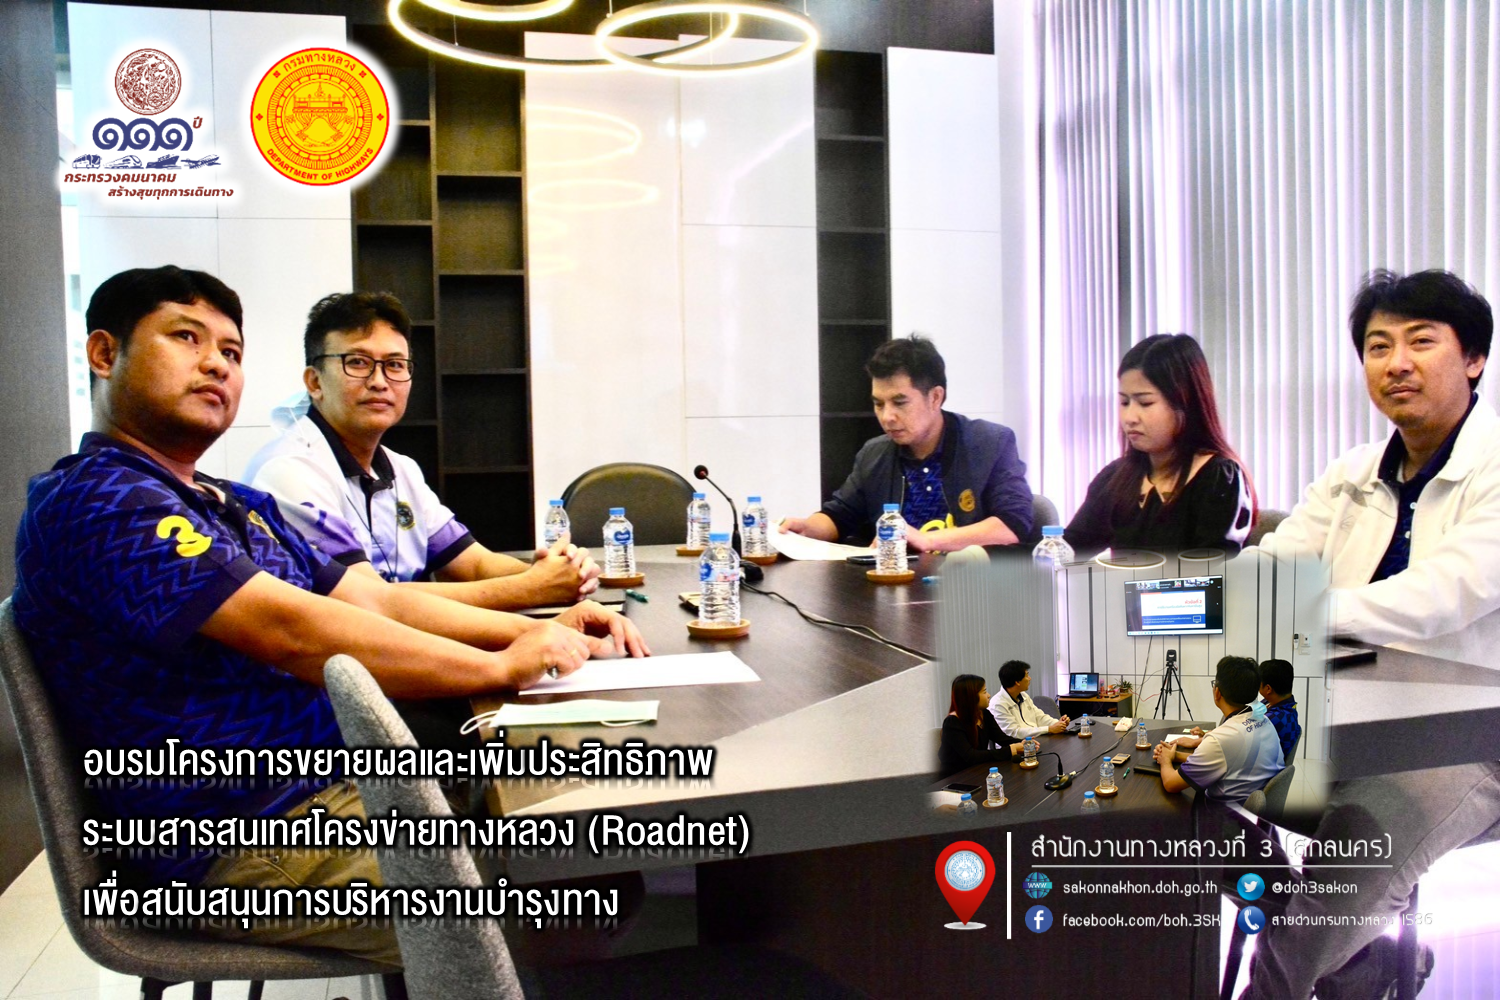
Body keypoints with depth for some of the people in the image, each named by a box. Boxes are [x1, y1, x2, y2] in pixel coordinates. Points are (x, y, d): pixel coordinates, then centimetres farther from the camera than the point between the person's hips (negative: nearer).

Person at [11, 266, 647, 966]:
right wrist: (502, 666, -13)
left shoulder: (241, 508, 20)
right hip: (262, 844, -9)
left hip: (360, 777, 9)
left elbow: (380, 603, 16)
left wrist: (545, 631, 3)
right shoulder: (91, 502, -11)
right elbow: (294, 633, -20)